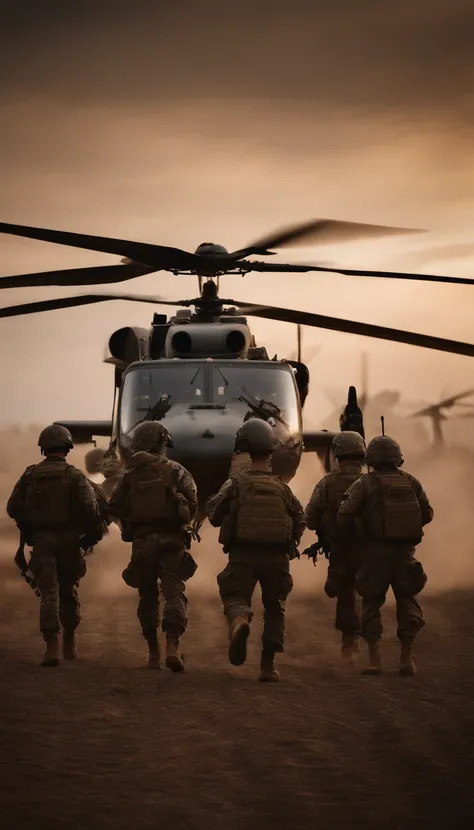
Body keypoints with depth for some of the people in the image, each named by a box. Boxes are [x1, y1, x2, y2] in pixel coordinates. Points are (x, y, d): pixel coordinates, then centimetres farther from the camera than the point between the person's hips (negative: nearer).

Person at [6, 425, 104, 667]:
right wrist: (93, 535, 1)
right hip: (68, 539, 0)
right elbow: (90, 508, -14)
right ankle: (69, 643, 28)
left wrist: (28, 531, 16)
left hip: (41, 540, 0)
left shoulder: (30, 475, 4)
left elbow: (13, 507, 3)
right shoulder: (74, 475, -3)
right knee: (68, 591, 17)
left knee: (49, 593, -3)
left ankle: (52, 645, -19)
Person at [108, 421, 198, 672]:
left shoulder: (129, 474, 8)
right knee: (174, 594, -7)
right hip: (171, 539, -2)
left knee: (148, 597, 13)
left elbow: (114, 506, 1)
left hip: (142, 541, 2)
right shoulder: (174, 469, 2)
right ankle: (172, 647, -26)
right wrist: (184, 521, 10)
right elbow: (192, 499, -9)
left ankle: (153, 653, 14)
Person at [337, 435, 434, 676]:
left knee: (372, 602, 8)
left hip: (376, 550, -2)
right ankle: (407, 657, 4)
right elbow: (427, 514, 9)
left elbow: (345, 514, -11)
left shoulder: (364, 484, -4)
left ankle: (374, 659, 1)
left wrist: (346, 535, 9)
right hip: (406, 550, 2)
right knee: (407, 601, 12)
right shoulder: (411, 482, 5)